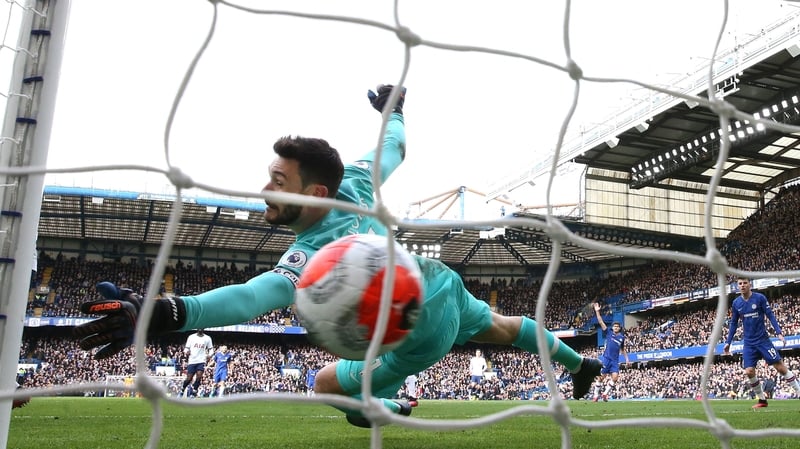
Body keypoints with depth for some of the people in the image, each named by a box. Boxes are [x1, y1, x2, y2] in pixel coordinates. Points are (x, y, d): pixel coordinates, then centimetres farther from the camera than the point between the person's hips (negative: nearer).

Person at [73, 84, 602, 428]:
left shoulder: (310, 257, -35)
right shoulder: (355, 185, -16)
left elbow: (256, 295, -53)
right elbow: (394, 148, 3)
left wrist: (166, 312, -67)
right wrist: (394, 109, 24)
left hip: (423, 333, -7)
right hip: (448, 286, 7)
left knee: (328, 382, 9)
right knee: (504, 327, 34)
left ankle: (392, 410, 33)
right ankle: (580, 363, 54)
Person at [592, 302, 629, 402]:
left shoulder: (622, 337, 14)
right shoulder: (608, 333, 5)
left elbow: (622, 349, 28)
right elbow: (601, 322, -2)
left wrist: (627, 358, 21)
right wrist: (597, 311, -8)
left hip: (615, 360, 3)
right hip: (606, 358, -3)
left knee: (615, 377, -12)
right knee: (602, 377, -3)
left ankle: (605, 393, 3)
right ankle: (596, 394, 8)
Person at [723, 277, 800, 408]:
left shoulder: (760, 298, -6)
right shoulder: (736, 303, 3)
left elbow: (770, 316, -5)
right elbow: (733, 324, 11)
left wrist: (779, 332, -17)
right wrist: (728, 342, 9)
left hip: (763, 339, -3)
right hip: (748, 343, 3)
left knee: (781, 367, -6)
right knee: (749, 372, -5)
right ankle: (762, 400, 11)